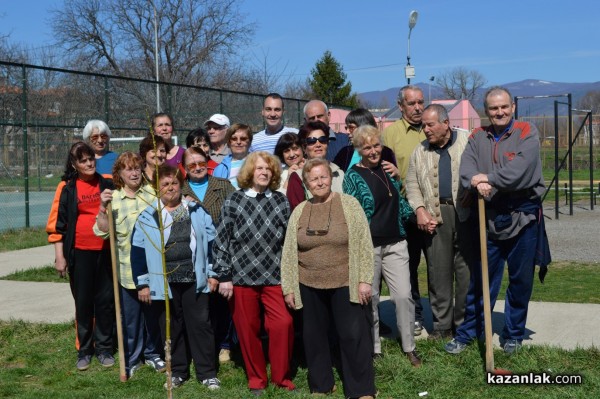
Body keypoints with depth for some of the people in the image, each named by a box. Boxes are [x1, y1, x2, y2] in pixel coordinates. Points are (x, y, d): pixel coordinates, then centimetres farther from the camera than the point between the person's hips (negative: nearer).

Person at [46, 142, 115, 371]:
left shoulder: (107, 184, 5)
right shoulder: (67, 188, 0)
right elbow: (57, 223, 1)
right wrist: (59, 256, -3)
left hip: (105, 250, 1)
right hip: (80, 252, -1)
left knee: (106, 300, 5)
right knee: (83, 302, 5)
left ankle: (104, 349, 16)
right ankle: (84, 351, 16)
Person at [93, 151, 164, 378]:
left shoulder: (152, 195, 3)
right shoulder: (113, 198, 1)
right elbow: (102, 232, -4)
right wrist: (103, 209, -16)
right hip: (127, 268, -1)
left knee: (153, 313, 11)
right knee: (130, 316, 7)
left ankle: (153, 353, 28)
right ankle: (132, 358, 22)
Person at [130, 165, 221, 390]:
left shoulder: (197, 211, 3)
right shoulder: (147, 217, 0)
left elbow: (210, 243, 6)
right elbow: (138, 251, 1)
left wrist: (212, 274, 2)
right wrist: (142, 283, -2)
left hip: (194, 280, 0)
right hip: (163, 283, 0)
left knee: (200, 325, 4)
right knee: (171, 328, 10)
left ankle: (207, 373, 13)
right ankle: (177, 372, 24)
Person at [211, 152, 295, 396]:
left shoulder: (281, 201, 6)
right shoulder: (234, 201, 0)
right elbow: (222, 240, -1)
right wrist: (224, 276, -5)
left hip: (274, 276, 1)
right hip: (241, 276, -1)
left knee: (283, 324, -9)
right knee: (248, 330, 6)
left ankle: (281, 376, 10)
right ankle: (256, 379, 23)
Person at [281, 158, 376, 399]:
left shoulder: (349, 204, -4)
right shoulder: (299, 212, 4)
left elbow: (364, 244, -6)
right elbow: (289, 253, 7)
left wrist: (364, 280, -10)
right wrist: (288, 288, 5)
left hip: (345, 284, -3)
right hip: (309, 286, 3)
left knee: (353, 336, 1)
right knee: (315, 337, 13)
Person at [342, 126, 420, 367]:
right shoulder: (353, 176, -5)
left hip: (395, 243, 4)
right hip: (368, 246, -4)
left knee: (404, 295, -2)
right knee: (370, 299, 6)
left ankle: (409, 347, 12)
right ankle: (373, 349, 21)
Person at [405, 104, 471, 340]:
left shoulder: (468, 142, 4)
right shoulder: (421, 151, 15)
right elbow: (412, 184, 14)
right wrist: (419, 209, 0)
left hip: (465, 214, -2)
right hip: (435, 216, 3)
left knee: (466, 270, 2)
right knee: (438, 272, 4)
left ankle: (464, 323, 14)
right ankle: (442, 325, 14)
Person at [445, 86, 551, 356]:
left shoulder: (527, 133, -5)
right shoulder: (478, 137, 7)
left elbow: (521, 170, -19)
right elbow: (466, 169, -6)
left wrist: (488, 179, -16)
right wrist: (476, 183, -27)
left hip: (522, 217, -2)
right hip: (488, 217, 2)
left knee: (521, 280, 9)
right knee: (480, 280, 8)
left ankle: (513, 335, 24)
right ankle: (467, 332, 20)